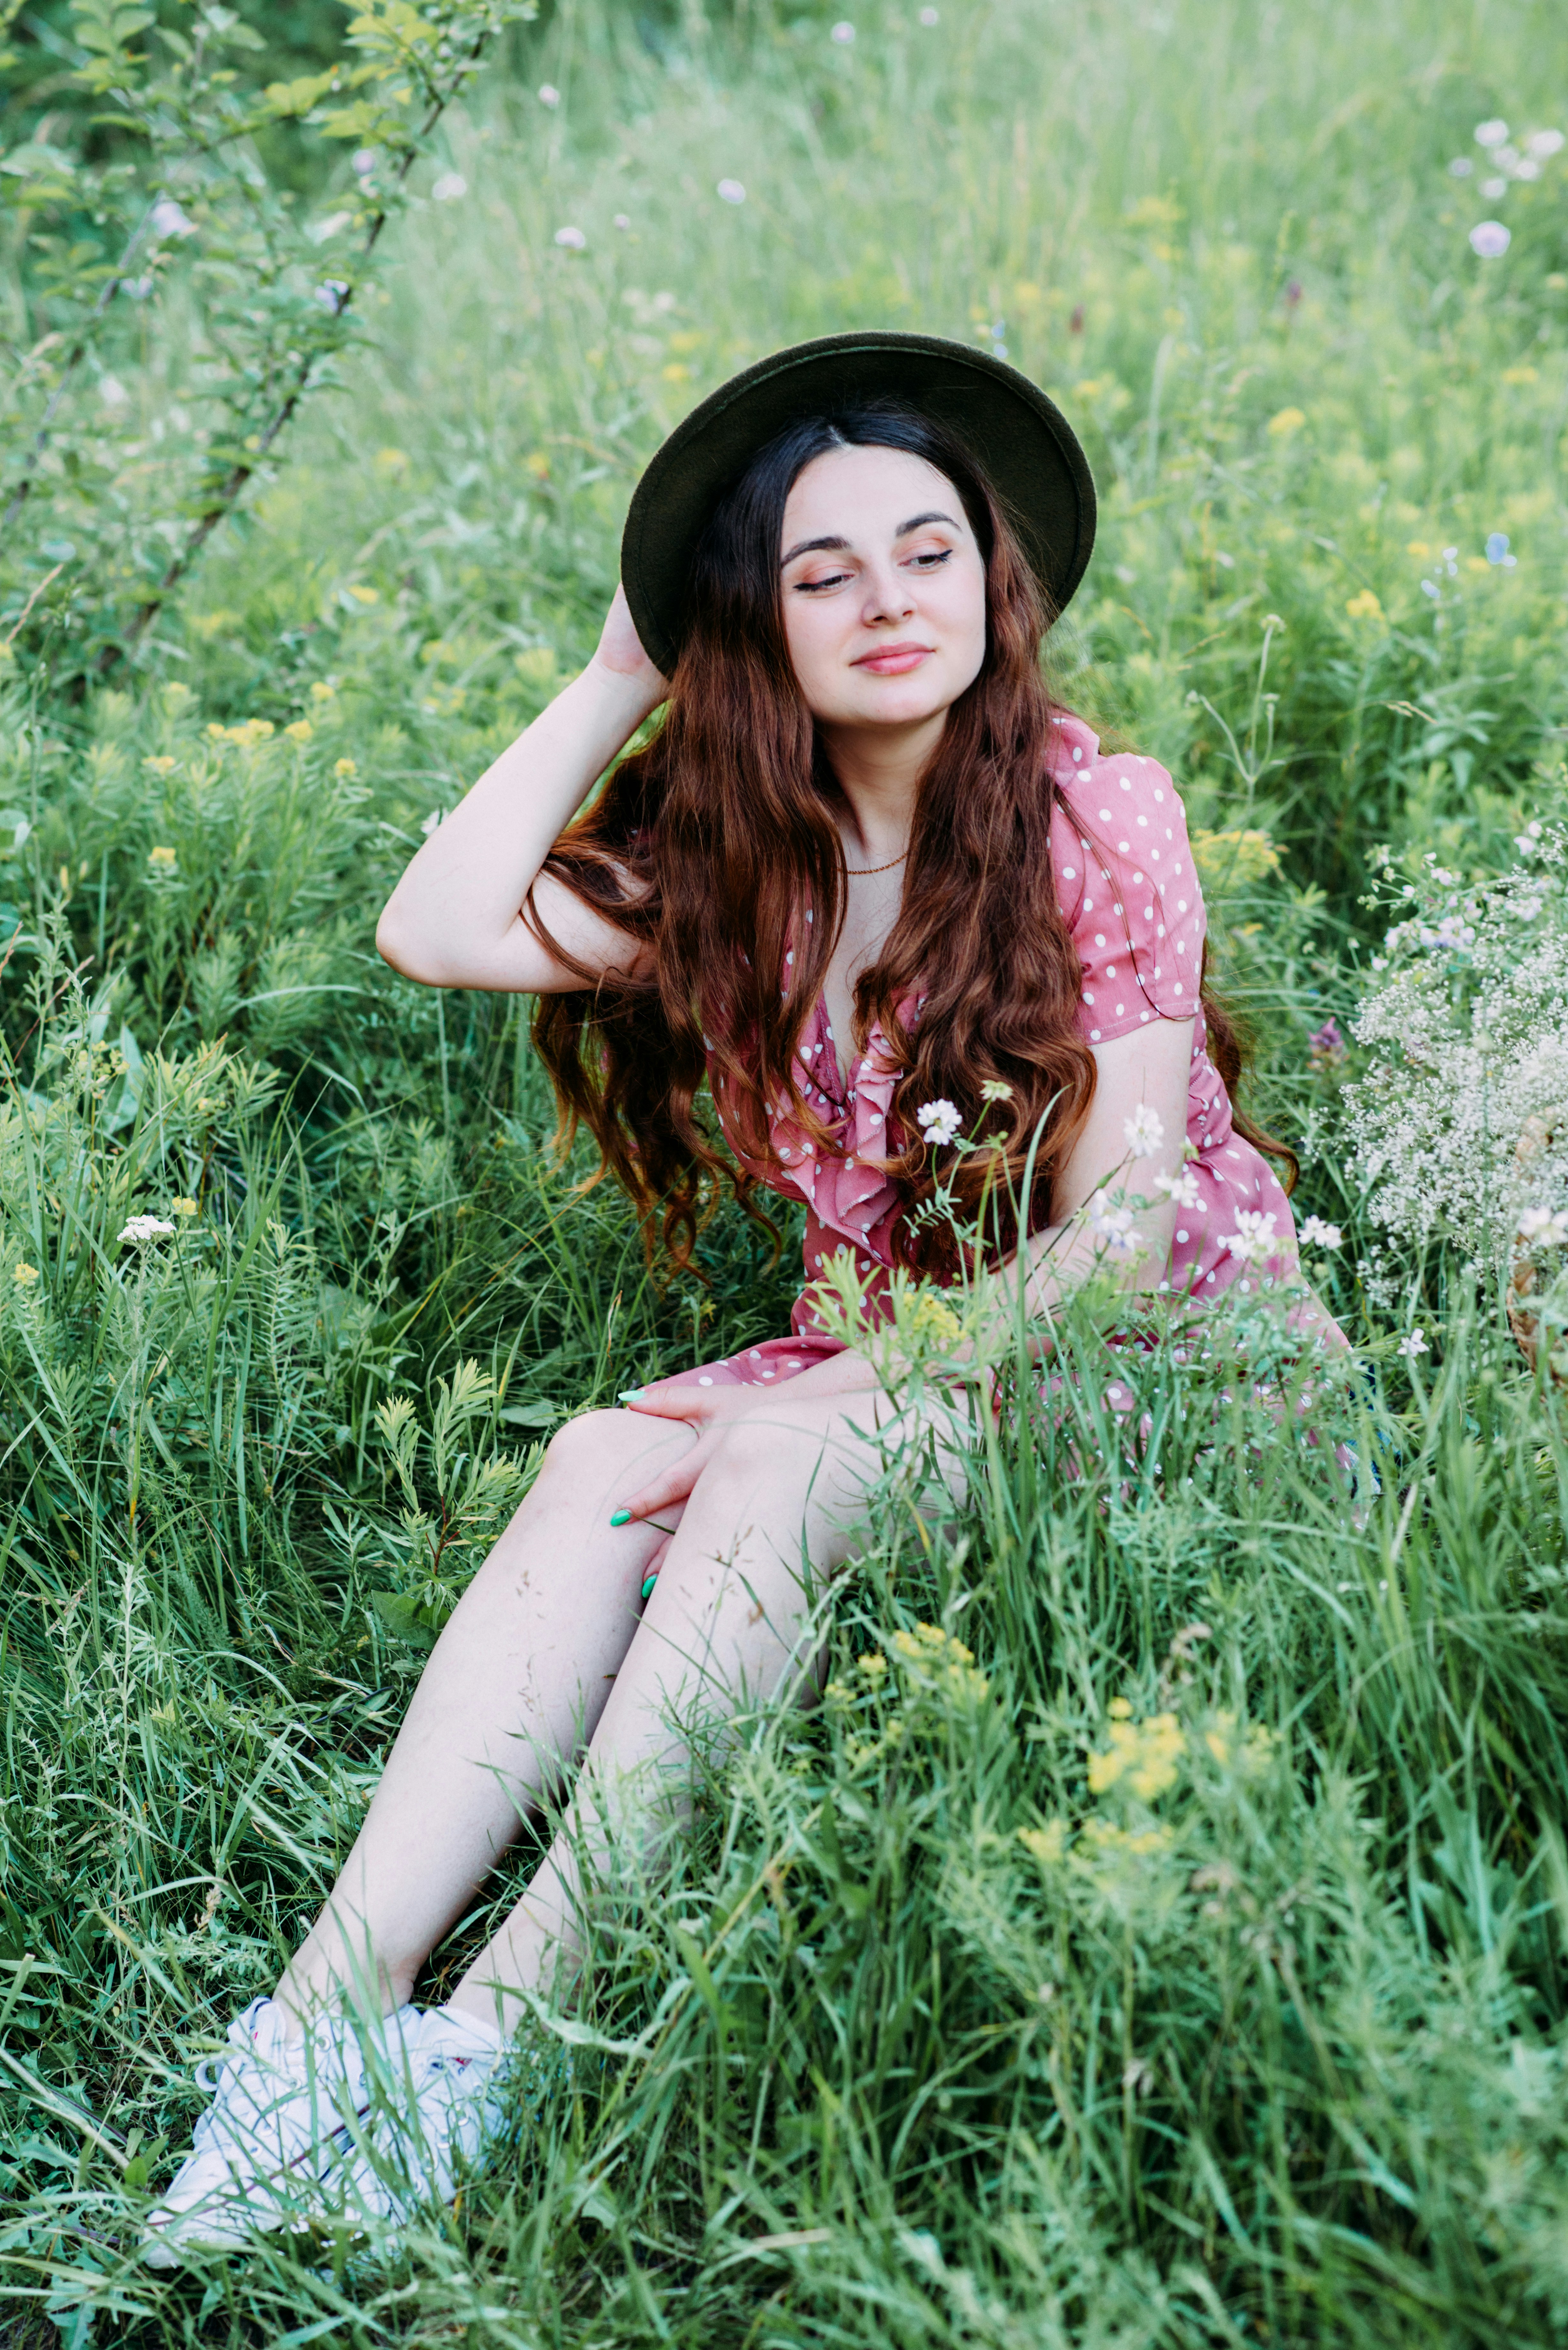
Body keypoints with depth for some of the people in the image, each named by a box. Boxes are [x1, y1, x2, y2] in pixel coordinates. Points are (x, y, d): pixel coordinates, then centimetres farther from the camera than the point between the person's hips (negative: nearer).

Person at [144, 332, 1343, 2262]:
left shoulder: (1095, 819, -11)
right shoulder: (730, 856, 3)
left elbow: (1116, 1230, -15)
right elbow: (437, 935, -10)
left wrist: (820, 1397, -23)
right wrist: (622, 678, -4)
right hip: (896, 1366, 5)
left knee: (776, 1467, -30)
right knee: (601, 1465, -22)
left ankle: (497, 2032, -31)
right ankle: (337, 1994, -29)